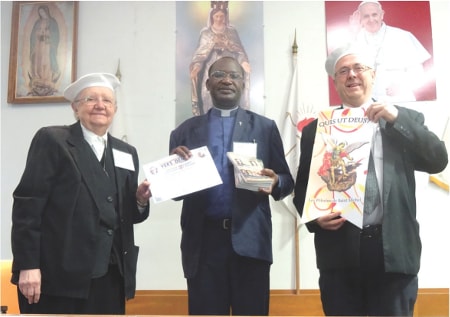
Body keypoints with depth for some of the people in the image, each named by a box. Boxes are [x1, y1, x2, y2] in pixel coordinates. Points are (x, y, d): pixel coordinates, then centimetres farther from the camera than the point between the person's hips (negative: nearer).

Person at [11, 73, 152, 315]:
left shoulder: (126, 153, 15)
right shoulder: (51, 140, 0)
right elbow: (28, 204, -8)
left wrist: (140, 200, -5)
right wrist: (28, 265, -14)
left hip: (110, 276, 5)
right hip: (59, 276, -5)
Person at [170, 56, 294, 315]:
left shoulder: (265, 127, 9)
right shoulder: (186, 130, 12)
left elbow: (287, 181, 7)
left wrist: (274, 182, -15)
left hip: (250, 239, -1)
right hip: (202, 240, 1)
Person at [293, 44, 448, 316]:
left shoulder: (406, 120, 10)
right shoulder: (316, 128, 9)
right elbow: (302, 187, 10)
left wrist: (397, 119, -10)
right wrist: (315, 218, -9)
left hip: (394, 248, 0)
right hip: (339, 250, 0)